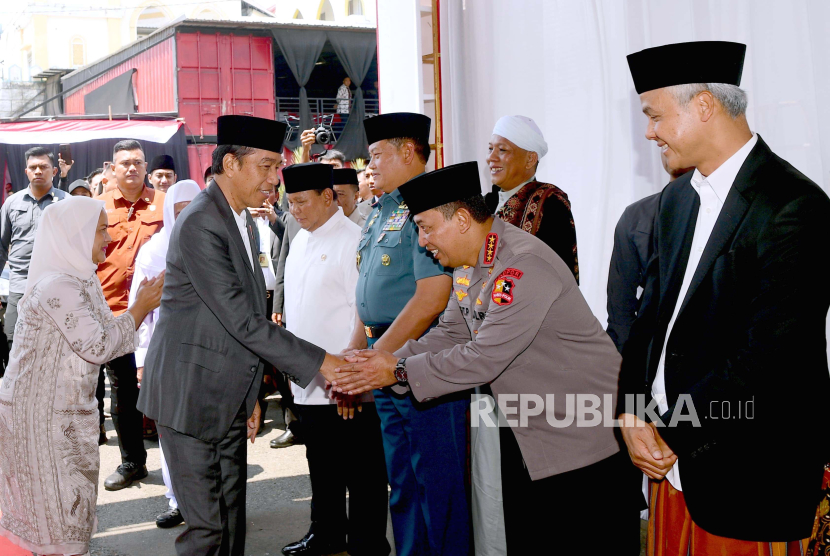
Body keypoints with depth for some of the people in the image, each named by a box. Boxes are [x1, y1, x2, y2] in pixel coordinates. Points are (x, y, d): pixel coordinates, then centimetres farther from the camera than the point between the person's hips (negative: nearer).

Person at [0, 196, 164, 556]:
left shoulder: (78, 280, 12)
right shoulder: (57, 286, -20)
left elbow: (105, 335, 10)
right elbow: (96, 347, -21)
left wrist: (143, 305, 0)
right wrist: (140, 309, -14)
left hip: (65, 410, 10)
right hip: (41, 412, -10)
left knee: (69, 496, 15)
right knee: (56, 498, -2)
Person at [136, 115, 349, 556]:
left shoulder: (243, 221, 12)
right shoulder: (199, 225, -19)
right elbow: (243, 321, -22)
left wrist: (249, 395, 17)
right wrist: (319, 362, -20)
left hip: (228, 397, 9)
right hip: (190, 395, -9)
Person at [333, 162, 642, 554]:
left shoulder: (524, 267, -26)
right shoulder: (468, 263, 5)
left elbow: (484, 358, -28)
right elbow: (449, 335, 9)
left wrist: (399, 371, -20)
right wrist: (386, 364, -6)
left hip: (585, 435, -9)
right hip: (526, 433, 9)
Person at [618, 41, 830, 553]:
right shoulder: (676, 199, 10)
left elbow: (769, 357, -22)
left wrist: (670, 433, -15)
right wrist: (632, 413, -3)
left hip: (745, 477, -7)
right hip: (673, 458, 7)